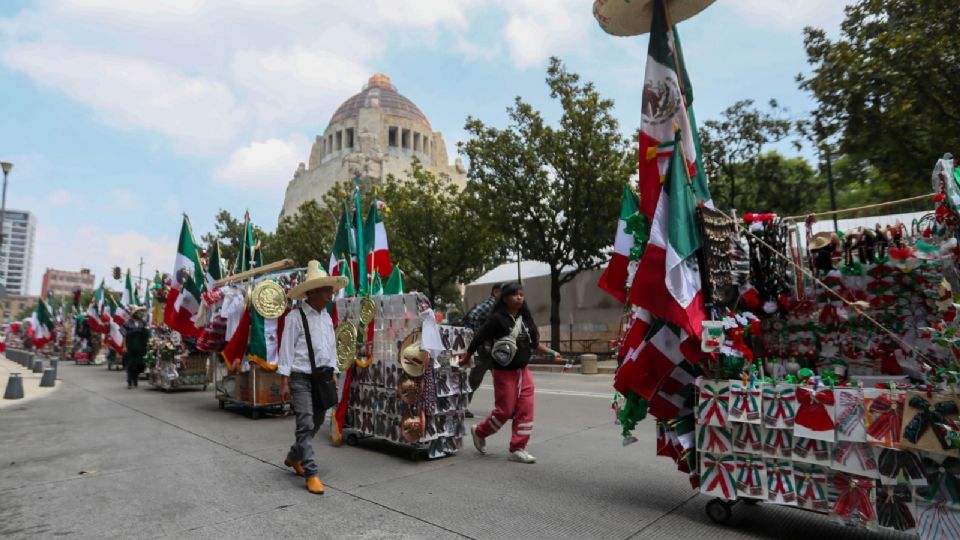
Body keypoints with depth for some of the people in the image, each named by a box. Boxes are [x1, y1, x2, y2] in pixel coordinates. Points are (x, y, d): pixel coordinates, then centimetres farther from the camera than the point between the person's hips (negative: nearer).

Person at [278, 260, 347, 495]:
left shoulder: (327, 317, 10)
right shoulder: (295, 317, -10)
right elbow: (286, 349, -11)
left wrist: (333, 375, 14)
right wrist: (284, 381, -13)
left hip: (322, 377, 7)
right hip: (301, 378, -7)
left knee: (316, 423, 16)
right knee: (305, 425, -8)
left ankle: (294, 457, 37)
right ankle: (311, 474, 1)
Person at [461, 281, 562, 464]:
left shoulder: (525, 318, 6)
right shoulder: (497, 318, -13)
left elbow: (534, 342, 16)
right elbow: (478, 339, -10)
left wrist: (552, 353, 10)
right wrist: (465, 359, -6)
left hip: (523, 371, 6)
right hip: (504, 372, -6)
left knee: (525, 411, 3)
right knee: (504, 411, 2)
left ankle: (518, 449, 14)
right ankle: (479, 431, 28)